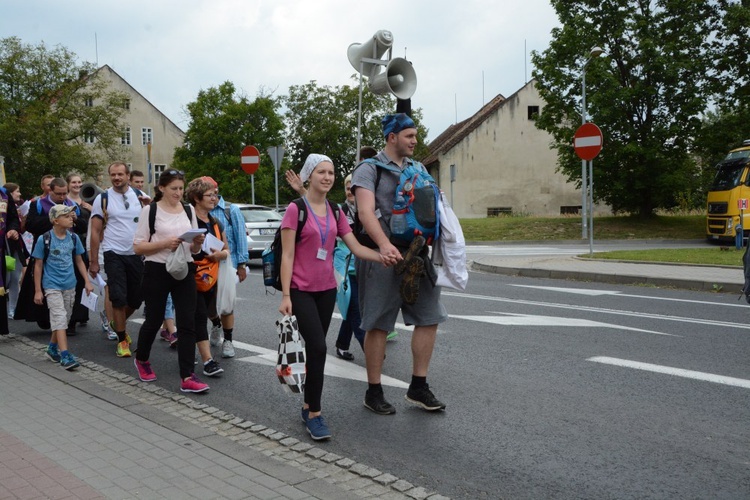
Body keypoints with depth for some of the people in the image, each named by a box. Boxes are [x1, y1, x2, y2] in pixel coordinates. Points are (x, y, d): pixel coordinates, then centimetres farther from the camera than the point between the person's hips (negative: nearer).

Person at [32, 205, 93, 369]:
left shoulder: (74, 238, 3)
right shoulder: (44, 239, -9)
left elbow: (79, 261, 12)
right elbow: (38, 266, -4)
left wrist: (87, 282, 6)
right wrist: (37, 291, -4)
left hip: (69, 285, 5)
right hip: (52, 286, -5)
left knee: (64, 318, 13)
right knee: (60, 317, -12)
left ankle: (52, 348, 32)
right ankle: (65, 355, -14)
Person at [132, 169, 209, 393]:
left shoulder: (189, 211, 10)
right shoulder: (150, 210, -3)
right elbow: (138, 247, -6)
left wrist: (197, 244, -8)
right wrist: (165, 243, -19)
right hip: (157, 272, -3)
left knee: (187, 323, -4)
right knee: (154, 320, 10)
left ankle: (187, 378, -3)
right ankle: (141, 360, 39)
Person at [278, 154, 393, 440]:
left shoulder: (335, 212, 9)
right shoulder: (296, 209, -8)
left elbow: (355, 247, 2)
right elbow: (287, 255, -10)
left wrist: (382, 257, -16)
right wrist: (285, 295, -14)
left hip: (326, 289, 6)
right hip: (301, 290, -6)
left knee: (315, 349, 12)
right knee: (318, 347, -15)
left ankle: (308, 406, 24)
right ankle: (315, 414, -6)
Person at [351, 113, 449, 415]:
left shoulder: (417, 169, 16)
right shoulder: (370, 169, -4)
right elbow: (365, 211, -20)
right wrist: (384, 244, -35)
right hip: (382, 256, -7)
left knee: (429, 317, 5)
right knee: (378, 325, 1)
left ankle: (418, 388, 16)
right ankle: (373, 392, 14)